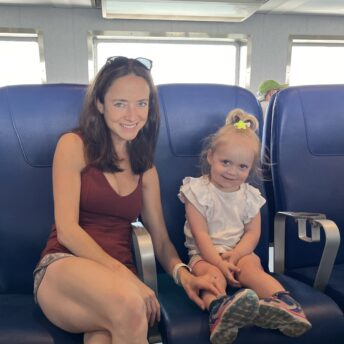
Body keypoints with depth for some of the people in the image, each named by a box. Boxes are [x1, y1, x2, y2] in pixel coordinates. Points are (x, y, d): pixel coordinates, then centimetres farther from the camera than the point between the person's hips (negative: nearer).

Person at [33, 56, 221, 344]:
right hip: (64, 268, -2)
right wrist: (125, 275, -18)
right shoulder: (74, 145, 0)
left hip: (119, 276, 3)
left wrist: (182, 272, -9)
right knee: (129, 305, -35)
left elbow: (160, 237, 12)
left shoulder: (145, 168, 16)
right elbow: (67, 230, -8)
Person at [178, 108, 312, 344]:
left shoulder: (250, 196, 8)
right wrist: (220, 263, -22)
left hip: (239, 252, 3)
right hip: (206, 254, -3)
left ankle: (284, 302, -46)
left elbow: (253, 233, 4)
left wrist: (235, 254, -16)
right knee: (212, 274, -33)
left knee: (252, 268, -28)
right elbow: (200, 234, -11)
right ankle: (219, 310, -60)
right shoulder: (198, 191, -5)